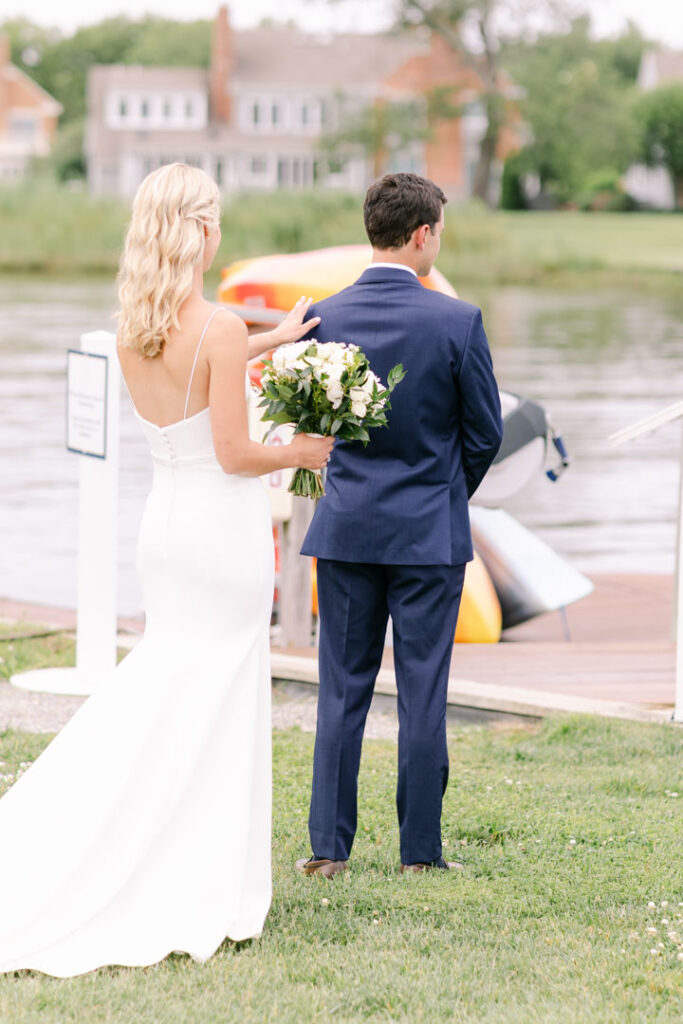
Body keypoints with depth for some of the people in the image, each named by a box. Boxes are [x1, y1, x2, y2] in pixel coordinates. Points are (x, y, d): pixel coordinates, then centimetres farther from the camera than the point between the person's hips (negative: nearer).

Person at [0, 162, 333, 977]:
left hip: (165, 522, 7)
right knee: (213, 703, 2)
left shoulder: (133, 329, 3)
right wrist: (302, 452, 0)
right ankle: (202, 888, 8)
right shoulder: (219, 330, -18)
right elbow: (234, 453, -18)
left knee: (165, 684, 17)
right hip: (224, 527, -7)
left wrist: (273, 339, 34)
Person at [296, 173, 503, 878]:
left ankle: (328, 847, 8)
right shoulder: (457, 321, -11)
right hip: (430, 531, -2)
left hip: (346, 528, 2)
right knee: (423, 693, 4)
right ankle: (420, 851, 10)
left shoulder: (324, 318, -4)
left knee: (343, 690, 8)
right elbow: (485, 431, -3)